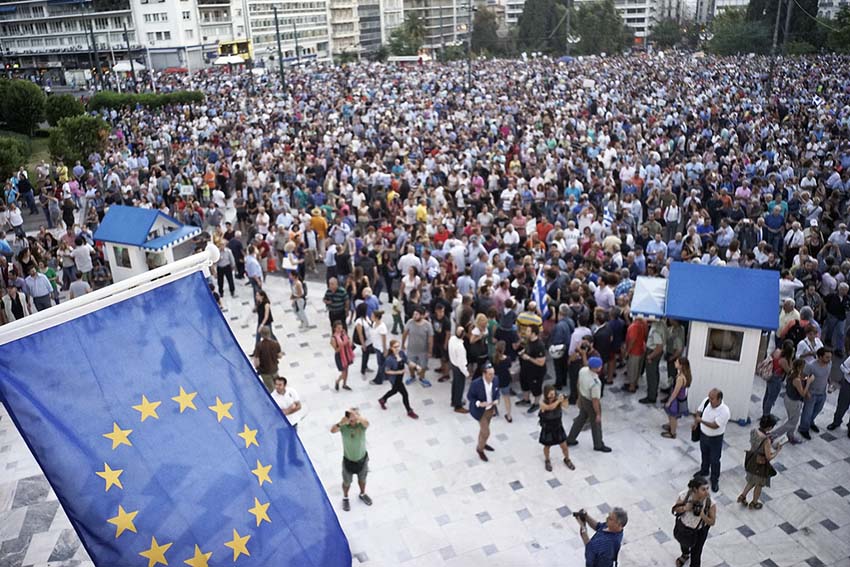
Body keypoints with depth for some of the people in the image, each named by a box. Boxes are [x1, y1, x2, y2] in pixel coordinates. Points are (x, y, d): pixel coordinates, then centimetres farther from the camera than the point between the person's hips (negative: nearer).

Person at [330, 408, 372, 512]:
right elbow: (332, 430, -44)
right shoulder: (344, 426, -24)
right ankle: (345, 498, 50)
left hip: (362, 458, 1)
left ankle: (363, 494, 55)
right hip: (348, 460, -1)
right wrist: (340, 423, -65)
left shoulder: (362, 425, -23)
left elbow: (367, 423, -49)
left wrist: (356, 416, -68)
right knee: (347, 481, 21)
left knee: (362, 479, 26)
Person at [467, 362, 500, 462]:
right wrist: (479, 403, -30)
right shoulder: (476, 383, -31)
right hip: (480, 410, -5)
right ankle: (480, 448, 30)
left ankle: (482, 443, 53)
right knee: (486, 432, 2)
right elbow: (469, 396, -16)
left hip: (491, 408, 5)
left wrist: (496, 400, -15)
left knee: (484, 428, 26)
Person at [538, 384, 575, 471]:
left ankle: (567, 459, 42)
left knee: (564, 446, 14)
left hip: (558, 427, 2)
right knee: (547, 446, 18)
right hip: (547, 429, -2)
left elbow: (566, 406, -31)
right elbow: (550, 407, -43)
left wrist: (565, 400, -46)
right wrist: (558, 401, -41)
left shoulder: (557, 399, -16)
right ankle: (547, 461, 45)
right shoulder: (542, 403, -24)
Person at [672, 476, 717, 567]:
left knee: (695, 555, 13)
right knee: (683, 543, 34)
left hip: (699, 532, -2)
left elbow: (712, 522, -22)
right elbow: (675, 509, -14)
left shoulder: (710, 503, -33)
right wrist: (684, 508, -35)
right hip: (683, 527, 3)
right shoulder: (684, 495, -30)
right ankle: (685, 555, 69)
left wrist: (702, 514, -40)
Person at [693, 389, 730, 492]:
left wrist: (701, 420, -42)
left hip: (715, 438, -5)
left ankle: (714, 480, 34)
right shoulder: (706, 401, -17)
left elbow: (714, 426, -33)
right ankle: (704, 471, 52)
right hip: (703, 434, 5)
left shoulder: (724, 411, -33)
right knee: (704, 454, 28)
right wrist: (696, 422, -6)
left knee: (714, 460, 12)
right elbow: (699, 411, 3)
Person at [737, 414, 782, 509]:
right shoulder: (766, 440, -34)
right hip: (760, 464, -5)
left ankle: (742, 496, 36)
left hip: (751, 461, 6)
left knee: (752, 481, 31)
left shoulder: (754, 430, -14)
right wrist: (778, 450, -11)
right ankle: (754, 504, 41)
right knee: (759, 484, 22)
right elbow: (769, 457, -26)